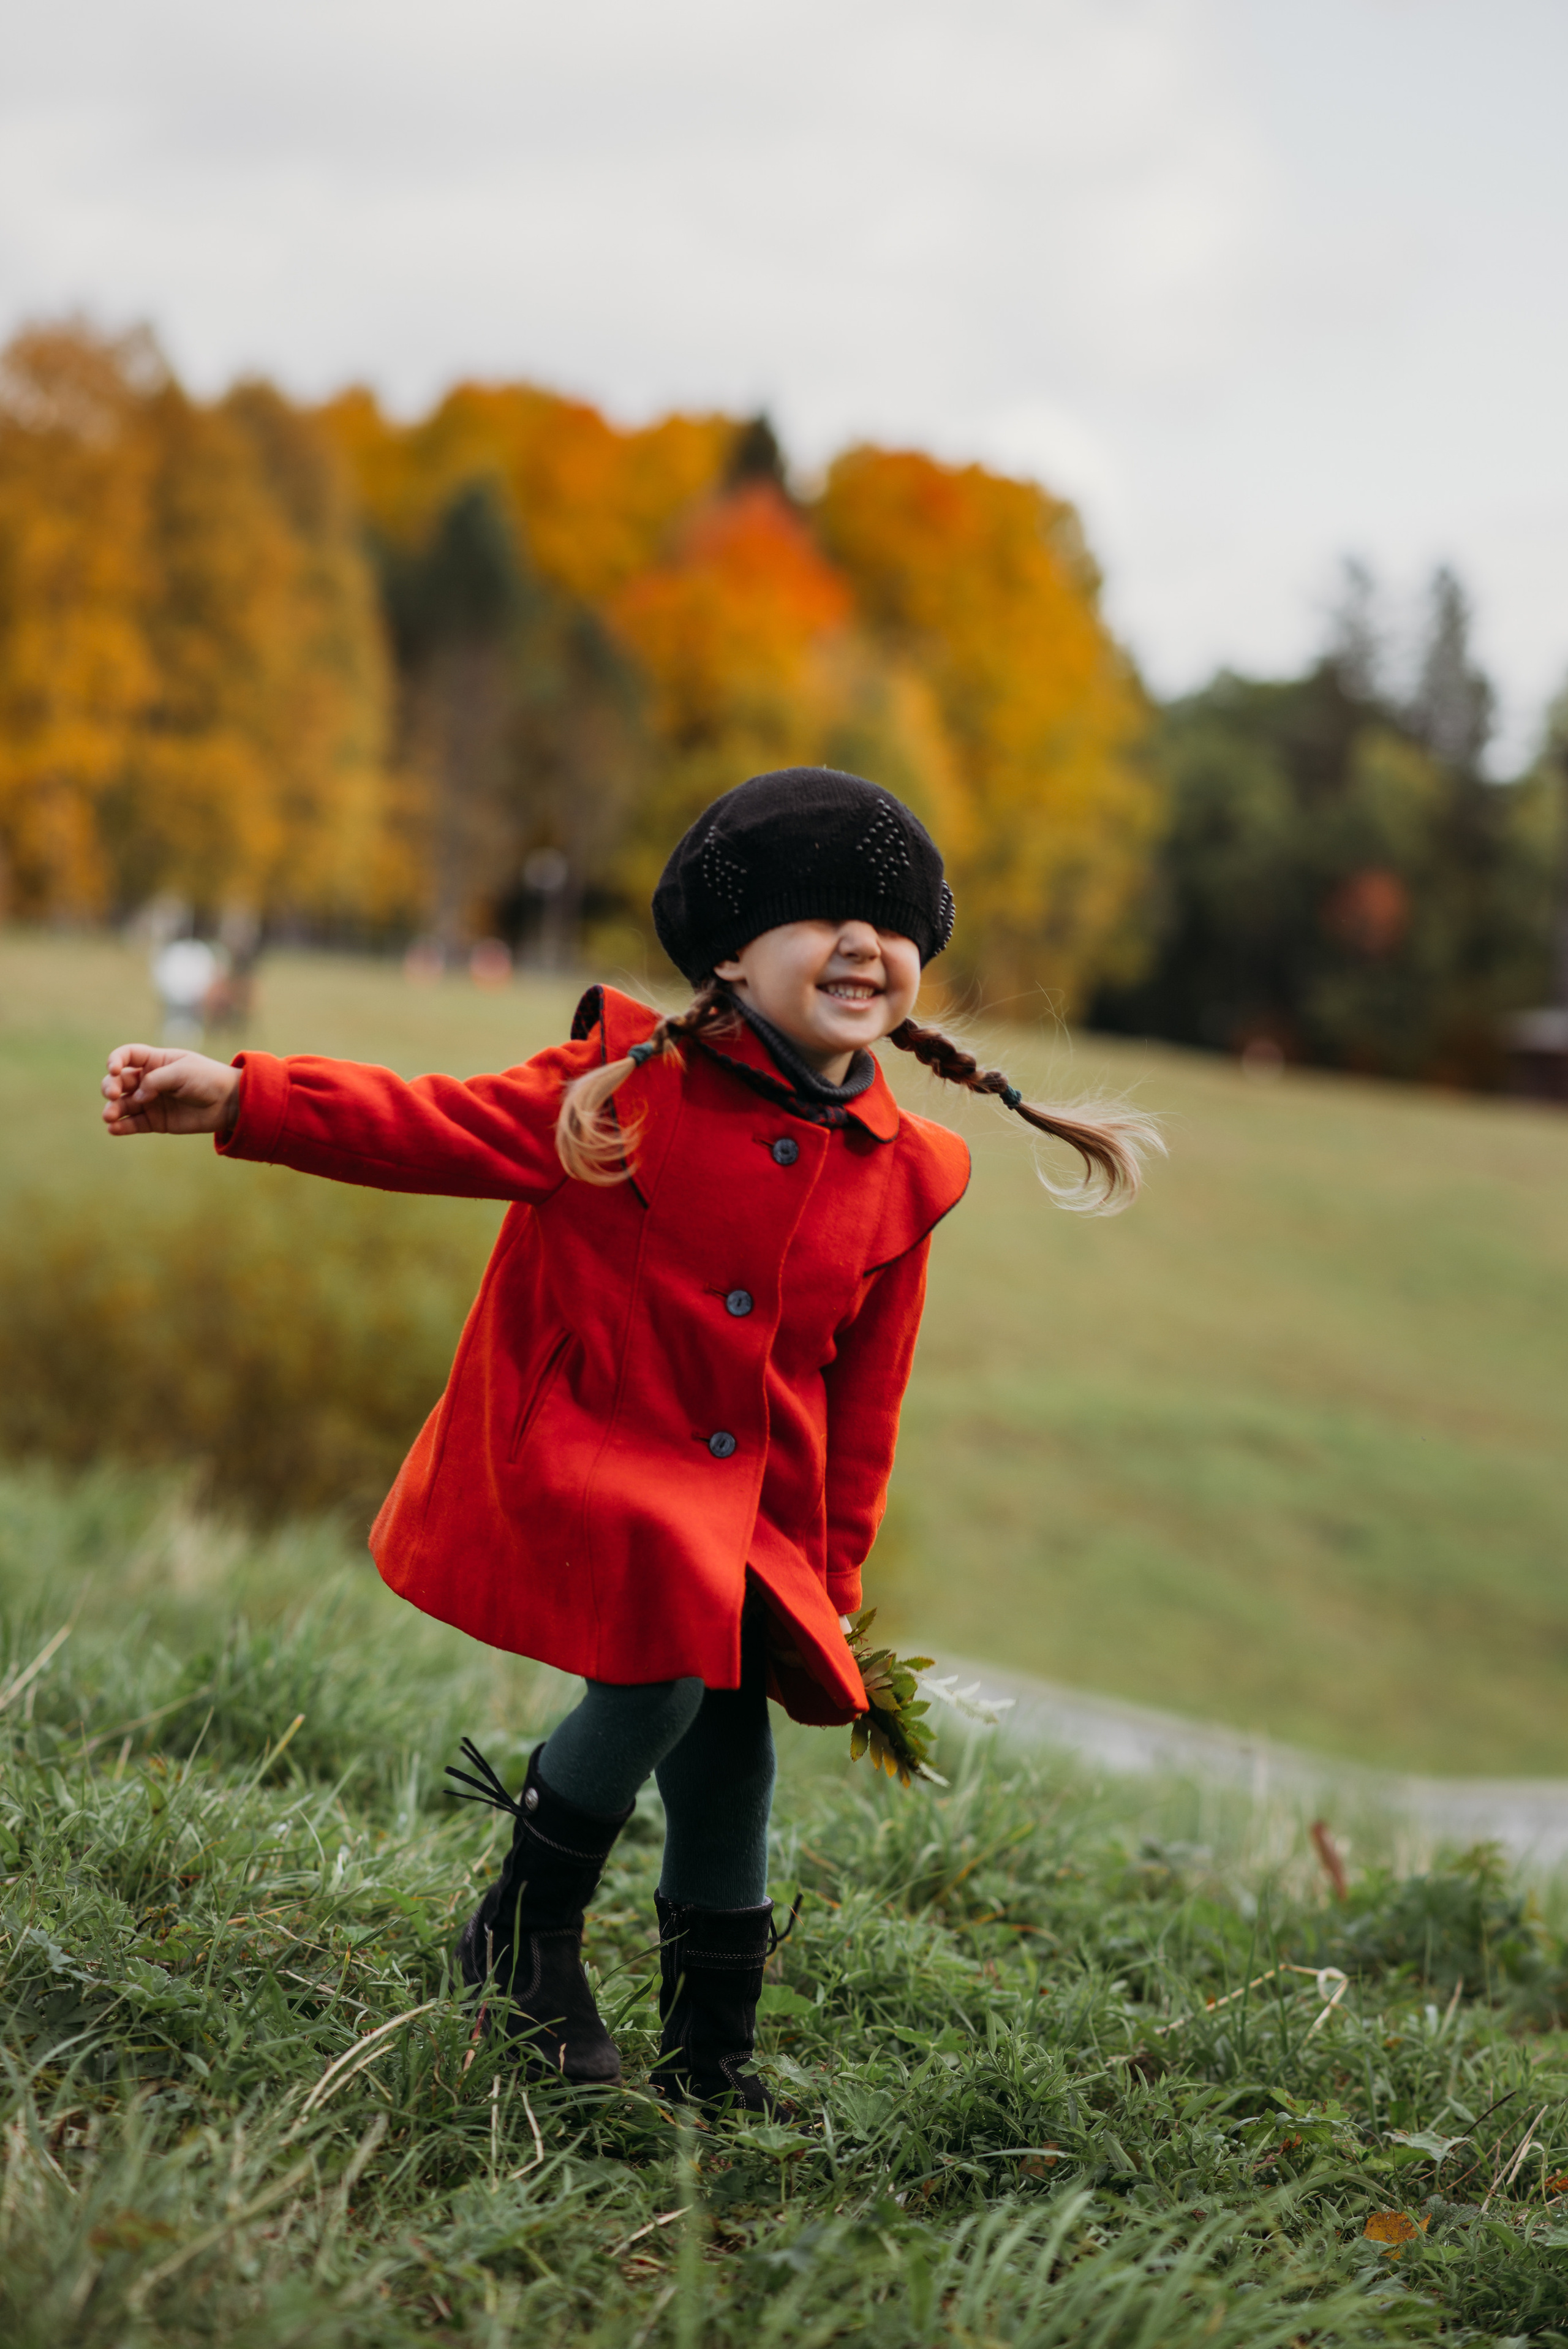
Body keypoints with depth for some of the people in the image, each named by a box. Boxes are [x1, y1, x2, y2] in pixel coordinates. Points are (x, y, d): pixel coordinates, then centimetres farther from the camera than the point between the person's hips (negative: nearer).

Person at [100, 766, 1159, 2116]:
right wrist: (241, 1099, -24)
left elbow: (864, 1402, 12)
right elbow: (445, 1130, -12)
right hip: (573, 1453, -5)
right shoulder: (633, 1079, -8)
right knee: (671, 1661, -26)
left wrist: (831, 1576, 14)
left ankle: (711, 2056, 23)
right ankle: (526, 1928, -3)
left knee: (729, 1741, 4)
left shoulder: (900, 1175, 5)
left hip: (752, 1514, 5)